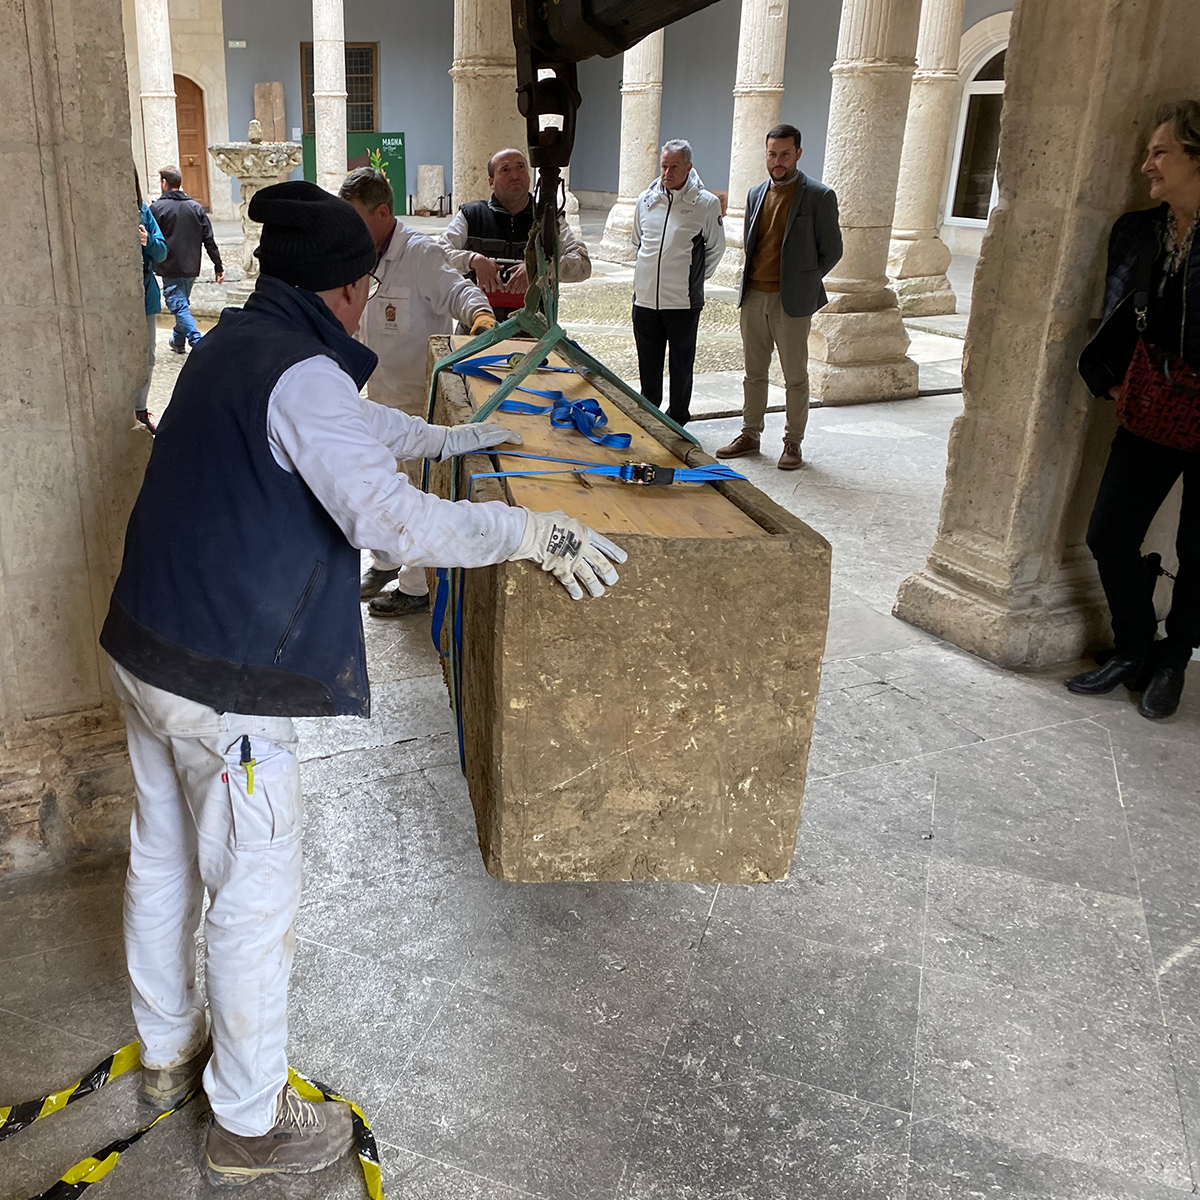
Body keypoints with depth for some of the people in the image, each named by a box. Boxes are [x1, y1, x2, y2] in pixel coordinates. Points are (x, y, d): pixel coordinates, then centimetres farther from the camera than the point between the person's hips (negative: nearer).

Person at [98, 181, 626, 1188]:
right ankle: (249, 1123, 25)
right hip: (224, 685, -10)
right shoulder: (301, 376, -21)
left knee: (163, 853, 23)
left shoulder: (238, 341, 9)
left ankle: (169, 1049, 46)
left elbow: (357, 426, 24)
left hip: (149, 648, 10)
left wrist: (449, 438, 33)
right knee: (256, 892, 5)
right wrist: (536, 530, -21)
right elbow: (394, 519, -29)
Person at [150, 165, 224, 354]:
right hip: (191, 268, 6)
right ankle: (178, 340, 34)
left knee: (179, 306, -6)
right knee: (183, 304, 22)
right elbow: (209, 241, 3)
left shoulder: (157, 207, -9)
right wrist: (218, 266, 6)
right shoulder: (196, 207, 5)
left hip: (170, 269, -6)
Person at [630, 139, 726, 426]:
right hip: (645, 298, 3)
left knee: (681, 365, 7)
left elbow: (715, 248, 7)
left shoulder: (706, 204, -4)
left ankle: (677, 419, 20)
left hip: (684, 301, -3)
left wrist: (694, 278, 7)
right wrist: (649, 273, 16)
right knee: (648, 365, 11)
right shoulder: (646, 200, 6)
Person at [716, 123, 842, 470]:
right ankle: (750, 435, 24)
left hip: (791, 300, -5)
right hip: (753, 297, 5)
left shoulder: (819, 196, -6)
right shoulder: (756, 194, 10)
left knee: (795, 376, 4)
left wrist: (802, 283, -2)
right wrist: (750, 284, 10)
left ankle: (793, 443, 14)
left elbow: (831, 251, -2)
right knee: (754, 372, 13)